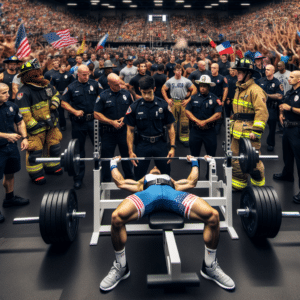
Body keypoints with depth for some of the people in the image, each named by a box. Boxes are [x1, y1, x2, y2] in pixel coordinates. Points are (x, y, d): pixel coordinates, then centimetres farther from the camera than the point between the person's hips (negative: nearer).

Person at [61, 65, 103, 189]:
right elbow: (64, 103, 4)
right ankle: (78, 178, 20)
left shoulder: (94, 84, 2)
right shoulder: (72, 87, 2)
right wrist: (75, 111, -11)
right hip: (78, 122, 0)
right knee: (79, 150, 9)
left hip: (93, 120, 0)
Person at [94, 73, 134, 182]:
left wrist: (125, 118, -7)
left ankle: (130, 179, 29)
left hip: (124, 130, 2)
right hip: (108, 132, -2)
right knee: (106, 157, 7)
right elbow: (96, 114, -6)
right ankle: (106, 182, 22)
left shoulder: (126, 94, 2)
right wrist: (112, 122, -14)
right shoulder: (103, 96, -6)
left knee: (127, 155, 13)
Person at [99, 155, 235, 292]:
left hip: (172, 193, 1)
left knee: (213, 216, -26)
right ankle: (121, 268, -9)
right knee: (117, 217, -34)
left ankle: (210, 267, -4)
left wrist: (194, 163, 60)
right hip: (148, 193, -1)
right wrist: (114, 163, 56)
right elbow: (120, 182, 41)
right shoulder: (142, 181, 46)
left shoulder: (171, 180, 49)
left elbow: (191, 182, 44)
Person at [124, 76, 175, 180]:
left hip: (160, 144, 0)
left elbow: (170, 127, 3)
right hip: (142, 144, 0)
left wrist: (172, 147, -5)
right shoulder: (134, 107, -4)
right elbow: (130, 130, 0)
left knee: (165, 174, 10)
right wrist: (130, 151, -5)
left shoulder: (163, 105, -3)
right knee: (139, 177, 10)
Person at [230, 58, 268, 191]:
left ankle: (259, 187, 16)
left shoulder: (255, 90, -14)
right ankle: (238, 184, 27)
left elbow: (262, 112, -20)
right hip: (237, 131, 9)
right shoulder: (239, 89, 16)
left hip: (249, 133, -9)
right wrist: (233, 124, 23)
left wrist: (256, 130, -23)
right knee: (236, 159, 14)